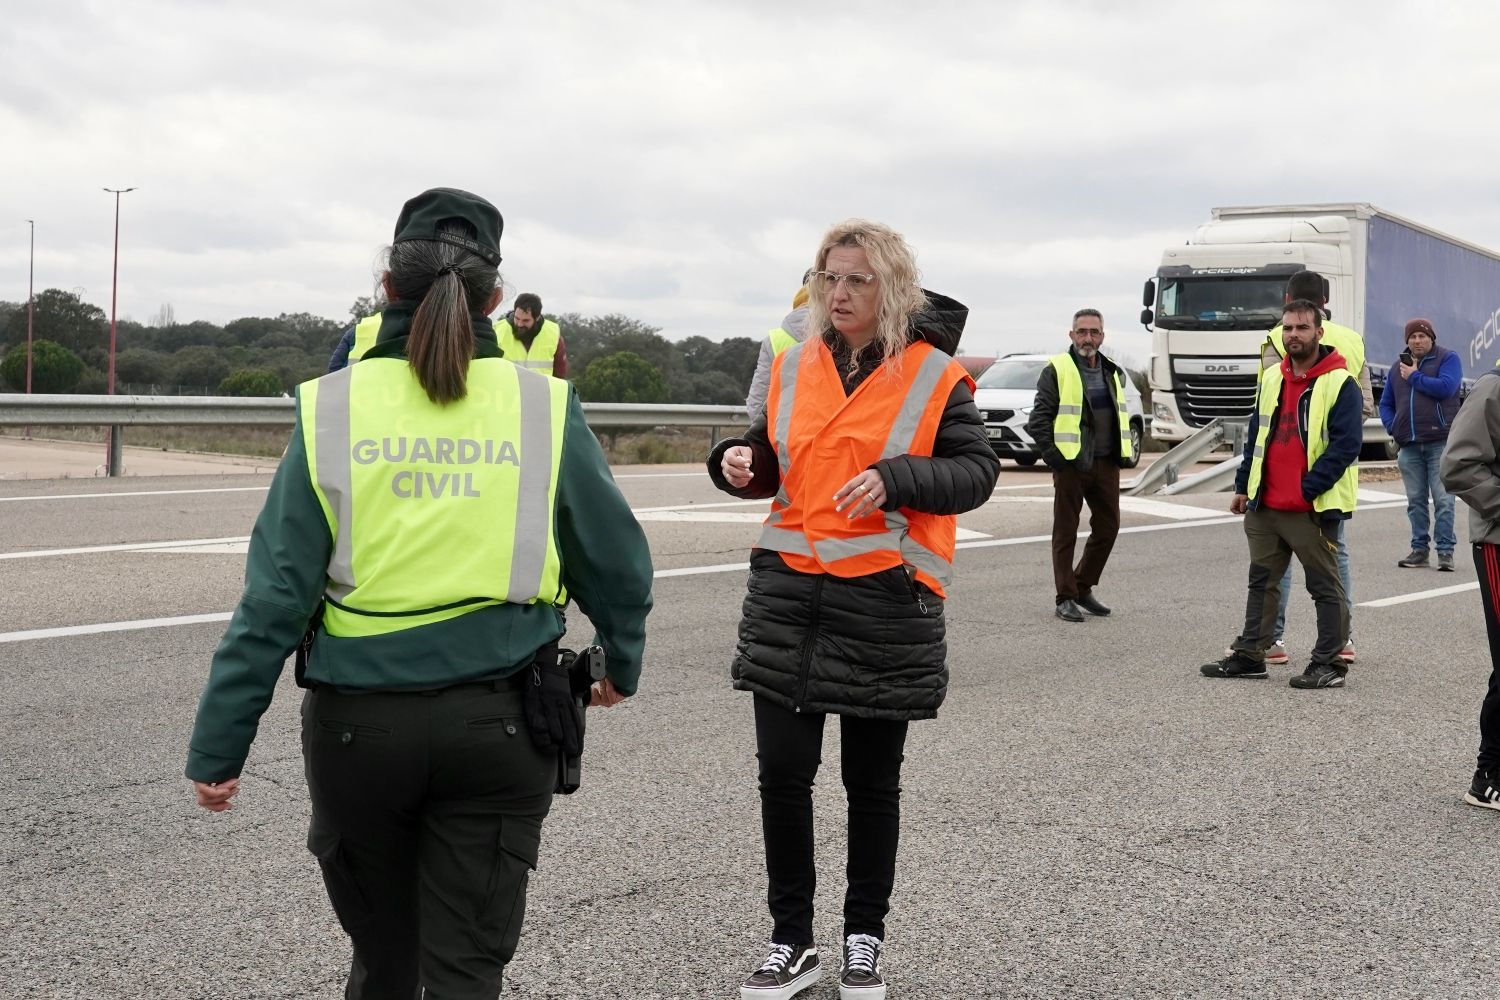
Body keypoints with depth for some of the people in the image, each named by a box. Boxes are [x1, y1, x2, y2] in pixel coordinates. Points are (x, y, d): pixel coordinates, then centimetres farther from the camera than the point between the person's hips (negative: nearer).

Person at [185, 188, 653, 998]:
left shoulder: (335, 408, -5)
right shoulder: (541, 407, -3)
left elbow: (276, 592, -7)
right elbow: (615, 560, 4)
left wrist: (218, 745, -1)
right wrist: (622, 661, 24)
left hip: (358, 720, 1)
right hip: (499, 719, -1)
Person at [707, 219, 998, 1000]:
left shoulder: (934, 376, -3)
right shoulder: (795, 366, 8)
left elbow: (977, 469, -5)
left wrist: (895, 478, -20)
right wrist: (740, 463, -6)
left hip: (885, 602, -3)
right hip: (787, 589, 3)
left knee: (871, 779, 10)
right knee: (782, 769, 2)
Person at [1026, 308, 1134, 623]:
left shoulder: (1114, 372, 14)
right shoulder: (1057, 370, -6)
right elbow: (1038, 420, -9)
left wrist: (1123, 452, 13)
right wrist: (1053, 457, -13)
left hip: (1106, 464, 6)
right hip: (1071, 464, -6)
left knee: (1108, 527, 10)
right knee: (1066, 532, 1)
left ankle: (1083, 588, 25)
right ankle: (1066, 598, 6)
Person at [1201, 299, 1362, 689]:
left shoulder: (1340, 383, -9)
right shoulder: (1272, 378, 12)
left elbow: (1347, 444, -15)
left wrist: (1308, 488, -19)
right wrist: (1243, 486, 14)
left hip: (1313, 509, -7)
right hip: (1264, 506, 7)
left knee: (1325, 587, 2)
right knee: (1262, 581, 13)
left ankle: (1328, 664, 9)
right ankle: (1249, 655, 21)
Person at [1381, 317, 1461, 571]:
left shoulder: (1448, 358, 2)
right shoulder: (1398, 367, 16)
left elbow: (1446, 387, -17)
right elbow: (1386, 404, 21)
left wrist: (1414, 377, -7)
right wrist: (1392, 426, 3)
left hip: (1440, 443, -5)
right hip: (1409, 445, 5)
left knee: (1443, 499, -6)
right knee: (1415, 500, 7)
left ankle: (1445, 551, -3)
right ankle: (1419, 548, 14)